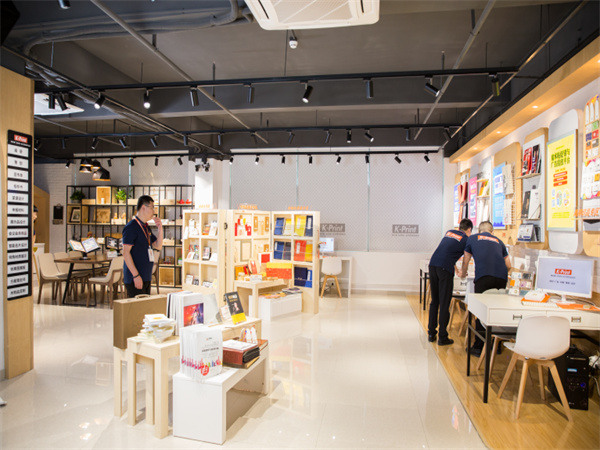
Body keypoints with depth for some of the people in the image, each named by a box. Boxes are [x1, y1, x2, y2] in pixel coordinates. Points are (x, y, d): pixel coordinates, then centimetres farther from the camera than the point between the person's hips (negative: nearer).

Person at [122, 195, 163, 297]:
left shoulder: (146, 227, 14)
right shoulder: (131, 227, -12)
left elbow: (158, 246, 17)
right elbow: (126, 252, -17)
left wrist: (160, 229, 1)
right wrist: (136, 275, -20)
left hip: (146, 277, 8)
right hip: (135, 279, -8)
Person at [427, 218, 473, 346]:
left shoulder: (449, 232, 24)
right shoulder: (467, 240, 8)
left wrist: (455, 269, 44)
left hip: (432, 264, 6)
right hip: (445, 268, -6)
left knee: (434, 301, 15)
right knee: (444, 303, 2)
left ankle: (431, 333, 20)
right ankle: (442, 337, 7)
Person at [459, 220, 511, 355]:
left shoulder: (473, 238, 20)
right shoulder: (498, 241, 26)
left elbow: (466, 260, 26)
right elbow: (508, 265, 26)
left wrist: (463, 273, 46)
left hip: (483, 276, -3)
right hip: (501, 277, 3)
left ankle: (479, 347, 4)